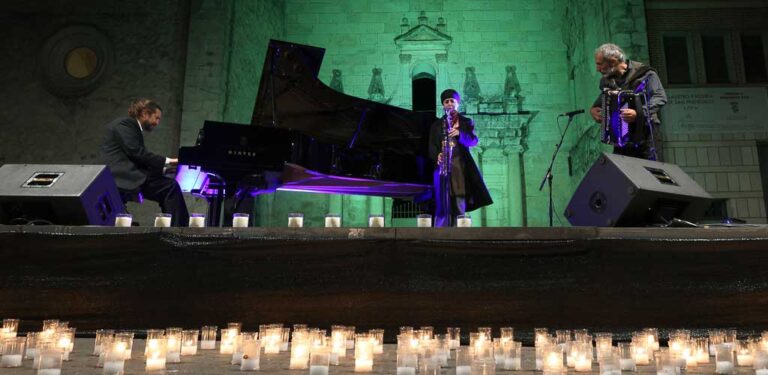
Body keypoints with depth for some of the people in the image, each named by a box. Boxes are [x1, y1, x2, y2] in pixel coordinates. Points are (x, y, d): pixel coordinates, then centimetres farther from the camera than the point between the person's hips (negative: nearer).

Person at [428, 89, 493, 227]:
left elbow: (473, 141, -1)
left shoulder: (467, 122, 14)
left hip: (461, 167, 0)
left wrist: (459, 134, -19)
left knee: (460, 207, -3)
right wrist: (437, 156, -16)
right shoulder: (437, 125, 15)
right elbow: (432, 147, 7)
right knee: (442, 206, -5)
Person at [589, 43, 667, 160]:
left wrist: (639, 113, -28)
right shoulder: (607, 80, 11)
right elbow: (602, 100, 29)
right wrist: (593, 109, 7)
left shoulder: (644, 73, -6)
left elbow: (660, 97, -14)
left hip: (646, 137, -5)